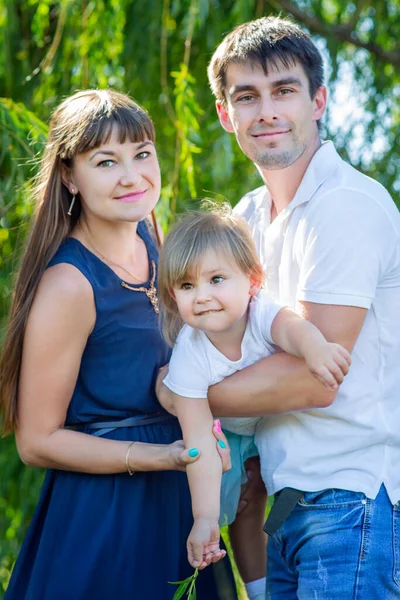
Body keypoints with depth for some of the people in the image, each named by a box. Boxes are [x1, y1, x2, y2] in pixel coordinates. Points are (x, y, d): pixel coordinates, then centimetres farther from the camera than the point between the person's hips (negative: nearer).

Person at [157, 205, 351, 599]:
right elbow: (199, 440, -35)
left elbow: (291, 327, -61)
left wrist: (314, 347, -86)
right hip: (230, 431, 0)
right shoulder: (188, 357, -33)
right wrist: (205, 518, -41)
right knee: (245, 510, -2)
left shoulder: (261, 314, -36)